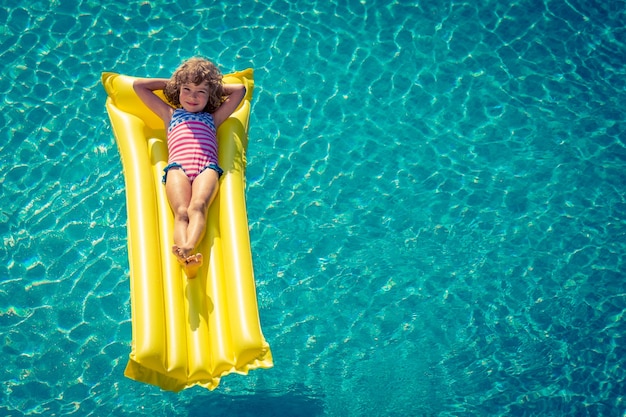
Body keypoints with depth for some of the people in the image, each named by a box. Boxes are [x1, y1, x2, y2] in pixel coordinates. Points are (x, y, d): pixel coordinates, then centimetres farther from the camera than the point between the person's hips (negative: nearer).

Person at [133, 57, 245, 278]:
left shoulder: (212, 118, 35)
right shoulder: (170, 114, 35)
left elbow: (240, 89, 38)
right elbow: (138, 85, 40)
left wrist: (215, 87, 41)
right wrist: (168, 83, 43)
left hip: (207, 168, 0)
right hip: (177, 167, 0)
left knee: (198, 206, -33)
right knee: (181, 211, -30)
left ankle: (188, 247, -59)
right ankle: (186, 258, -55)